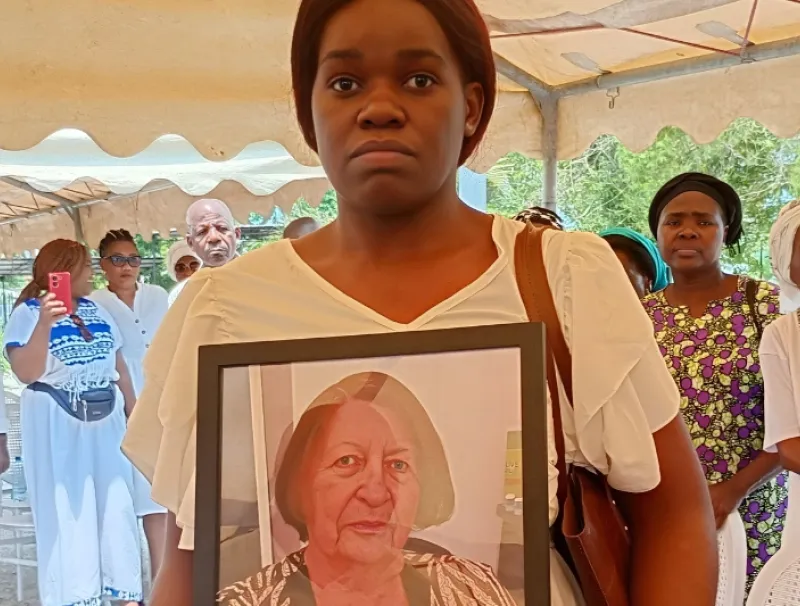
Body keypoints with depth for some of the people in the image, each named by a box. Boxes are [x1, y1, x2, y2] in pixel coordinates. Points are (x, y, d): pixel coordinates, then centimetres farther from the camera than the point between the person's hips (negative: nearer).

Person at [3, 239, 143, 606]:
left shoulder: (96, 310, 9)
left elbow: (119, 366, 15)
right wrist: (45, 323, -30)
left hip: (106, 419, 6)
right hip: (57, 425, -5)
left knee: (116, 505, 9)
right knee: (67, 510, 1)